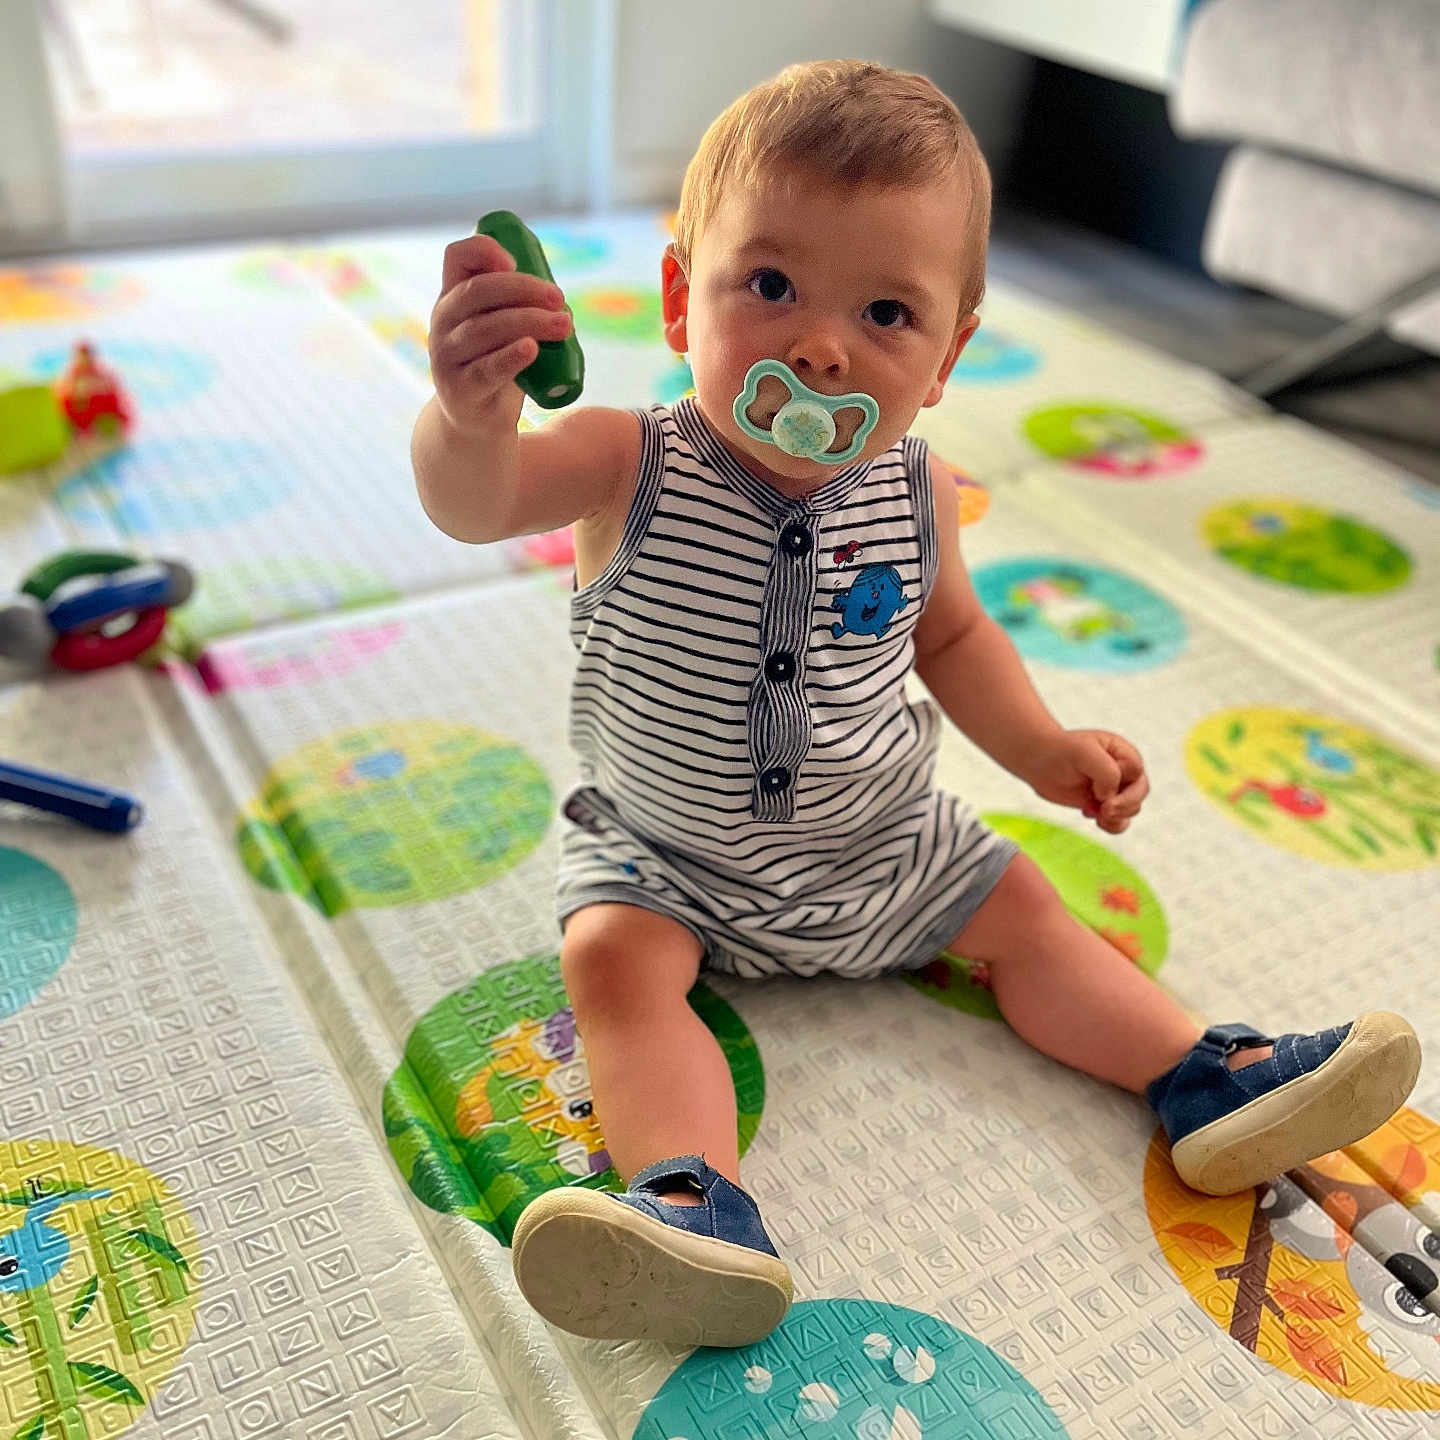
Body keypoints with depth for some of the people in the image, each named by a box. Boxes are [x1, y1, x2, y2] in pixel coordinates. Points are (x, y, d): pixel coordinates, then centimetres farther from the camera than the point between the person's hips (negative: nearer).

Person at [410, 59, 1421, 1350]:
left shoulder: (914, 495, -10)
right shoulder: (634, 466, -22)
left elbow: (950, 634, 9)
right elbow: (476, 504, -40)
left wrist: (1044, 748, -2)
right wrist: (472, 408, -63)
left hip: (886, 848, 3)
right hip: (667, 859, -3)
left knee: (1023, 913, 3)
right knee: (614, 960, -25)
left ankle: (1207, 1081, 11)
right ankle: (701, 1205, -33)